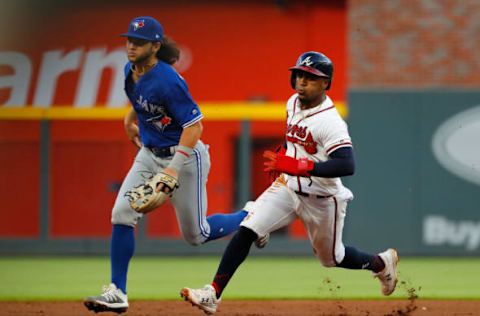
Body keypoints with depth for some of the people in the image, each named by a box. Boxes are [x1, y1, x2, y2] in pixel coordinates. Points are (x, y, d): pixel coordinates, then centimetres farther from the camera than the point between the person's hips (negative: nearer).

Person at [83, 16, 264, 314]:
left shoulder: (167, 81, -28)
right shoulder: (131, 71, -3)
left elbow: (194, 126, -28)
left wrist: (174, 169, -32)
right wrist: (131, 118, 26)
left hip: (185, 156, -7)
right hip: (149, 155, 7)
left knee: (196, 234, 5)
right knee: (122, 214, -9)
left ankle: (249, 218, 33)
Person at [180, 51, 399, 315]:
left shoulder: (330, 122, -25)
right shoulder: (293, 103, 0)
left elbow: (347, 166, -37)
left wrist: (297, 166, -40)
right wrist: (282, 158, 9)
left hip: (322, 199, -6)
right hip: (288, 187, 6)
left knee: (331, 258, 15)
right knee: (246, 231, -15)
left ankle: (381, 263, 45)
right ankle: (213, 294, -19)